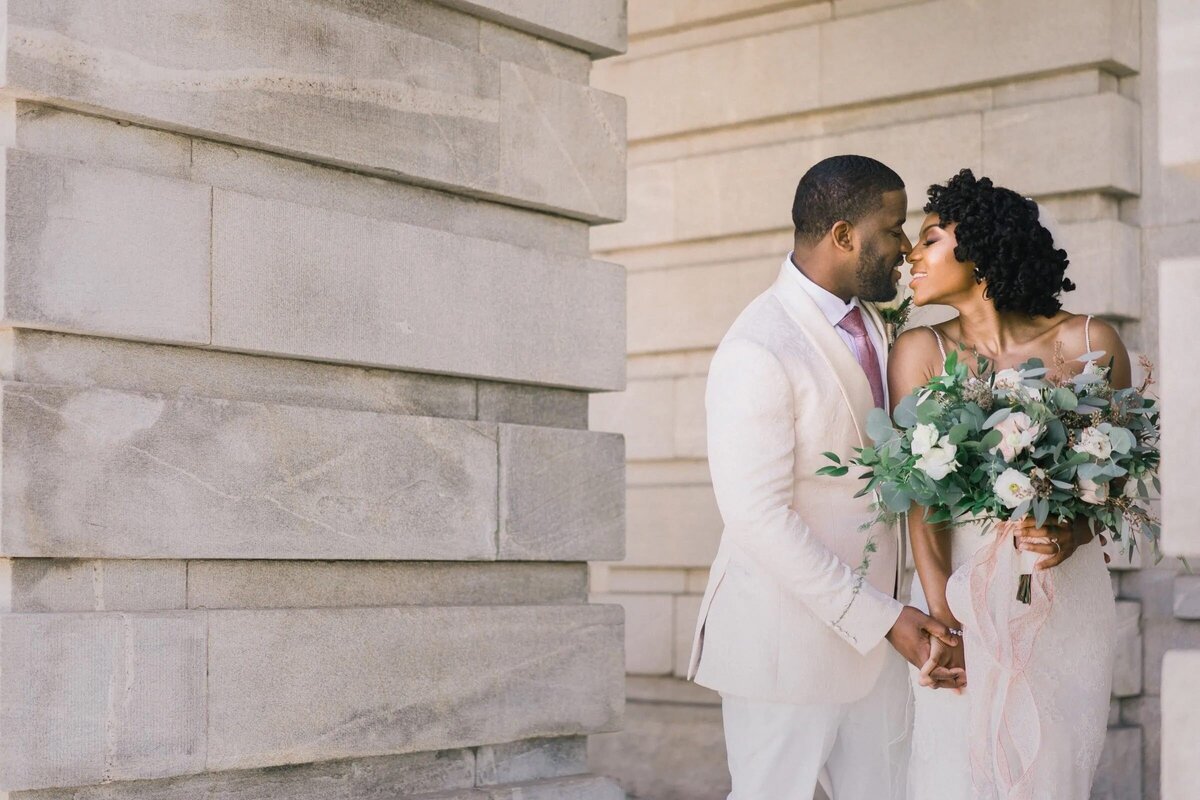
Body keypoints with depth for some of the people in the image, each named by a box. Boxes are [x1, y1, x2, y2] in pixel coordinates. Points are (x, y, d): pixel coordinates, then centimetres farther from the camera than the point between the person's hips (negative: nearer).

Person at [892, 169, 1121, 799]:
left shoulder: (1090, 344, -5)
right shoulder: (920, 352, -5)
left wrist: (1073, 534, -17)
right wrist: (941, 618, -16)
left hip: (1067, 598, 0)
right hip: (960, 590, 0)